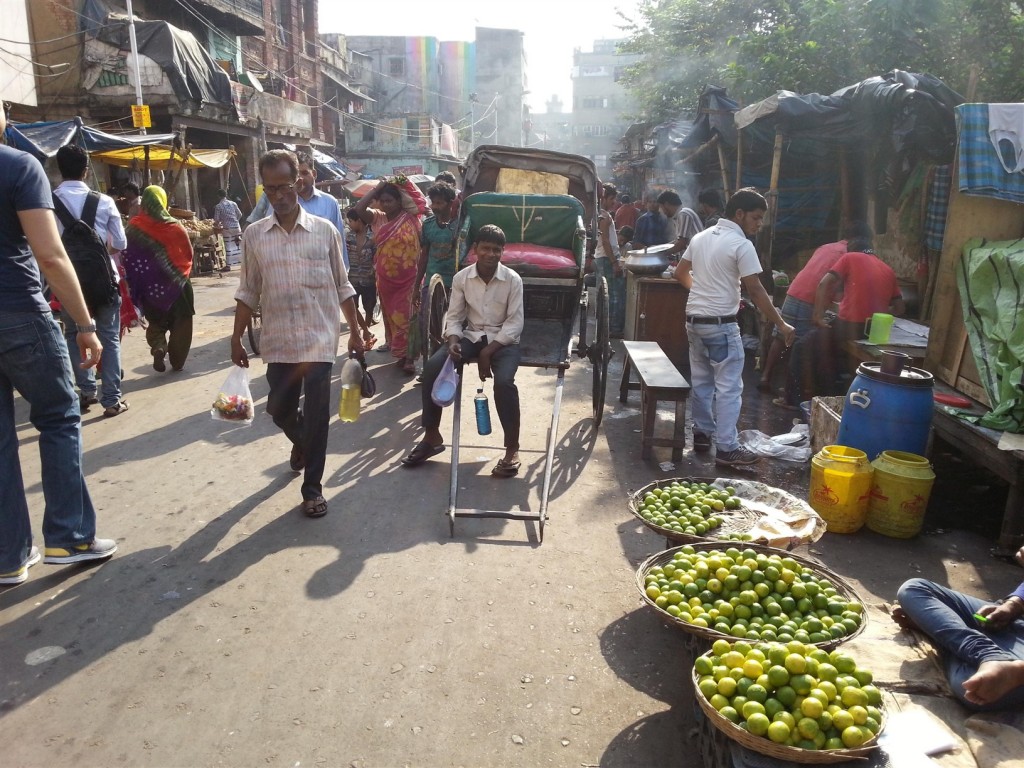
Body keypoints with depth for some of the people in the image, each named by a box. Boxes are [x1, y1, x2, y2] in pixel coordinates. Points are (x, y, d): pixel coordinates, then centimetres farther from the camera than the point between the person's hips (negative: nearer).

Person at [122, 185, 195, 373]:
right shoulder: (175, 226, -6)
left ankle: (158, 347, -9)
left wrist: (134, 287, 6)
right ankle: (177, 361, 11)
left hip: (149, 285, 1)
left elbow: (128, 257, -1)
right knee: (180, 324, 12)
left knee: (155, 322, 17)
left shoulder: (134, 227, -4)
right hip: (176, 282, -1)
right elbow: (188, 253, 1)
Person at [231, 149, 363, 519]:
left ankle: (312, 487, 15)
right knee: (279, 410, 13)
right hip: (277, 341, 2)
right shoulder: (254, 234, 2)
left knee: (317, 416, 0)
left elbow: (342, 286, 4)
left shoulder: (325, 230, -2)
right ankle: (301, 442, 47)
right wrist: (236, 338, 7)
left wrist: (355, 332, 4)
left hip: (319, 339, -2)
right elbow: (248, 292, 8)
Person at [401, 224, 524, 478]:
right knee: (432, 367, -19)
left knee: (503, 381, -33)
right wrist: (453, 340, -19)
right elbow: (453, 317, 3)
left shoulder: (512, 280, -9)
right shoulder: (461, 278, -2)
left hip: (503, 340, -3)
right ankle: (432, 437, -6)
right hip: (471, 336, 3)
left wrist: (488, 351, -19)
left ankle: (512, 448, -17)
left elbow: (514, 323, -10)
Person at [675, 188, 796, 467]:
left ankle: (702, 433, 26)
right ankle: (726, 448, -2)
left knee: (701, 380, 17)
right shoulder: (741, 245, -13)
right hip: (721, 324, -8)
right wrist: (781, 324, -9)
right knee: (729, 387, -3)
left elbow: (680, 274, 17)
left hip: (694, 318, 8)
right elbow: (755, 291, -15)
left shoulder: (700, 237, 9)